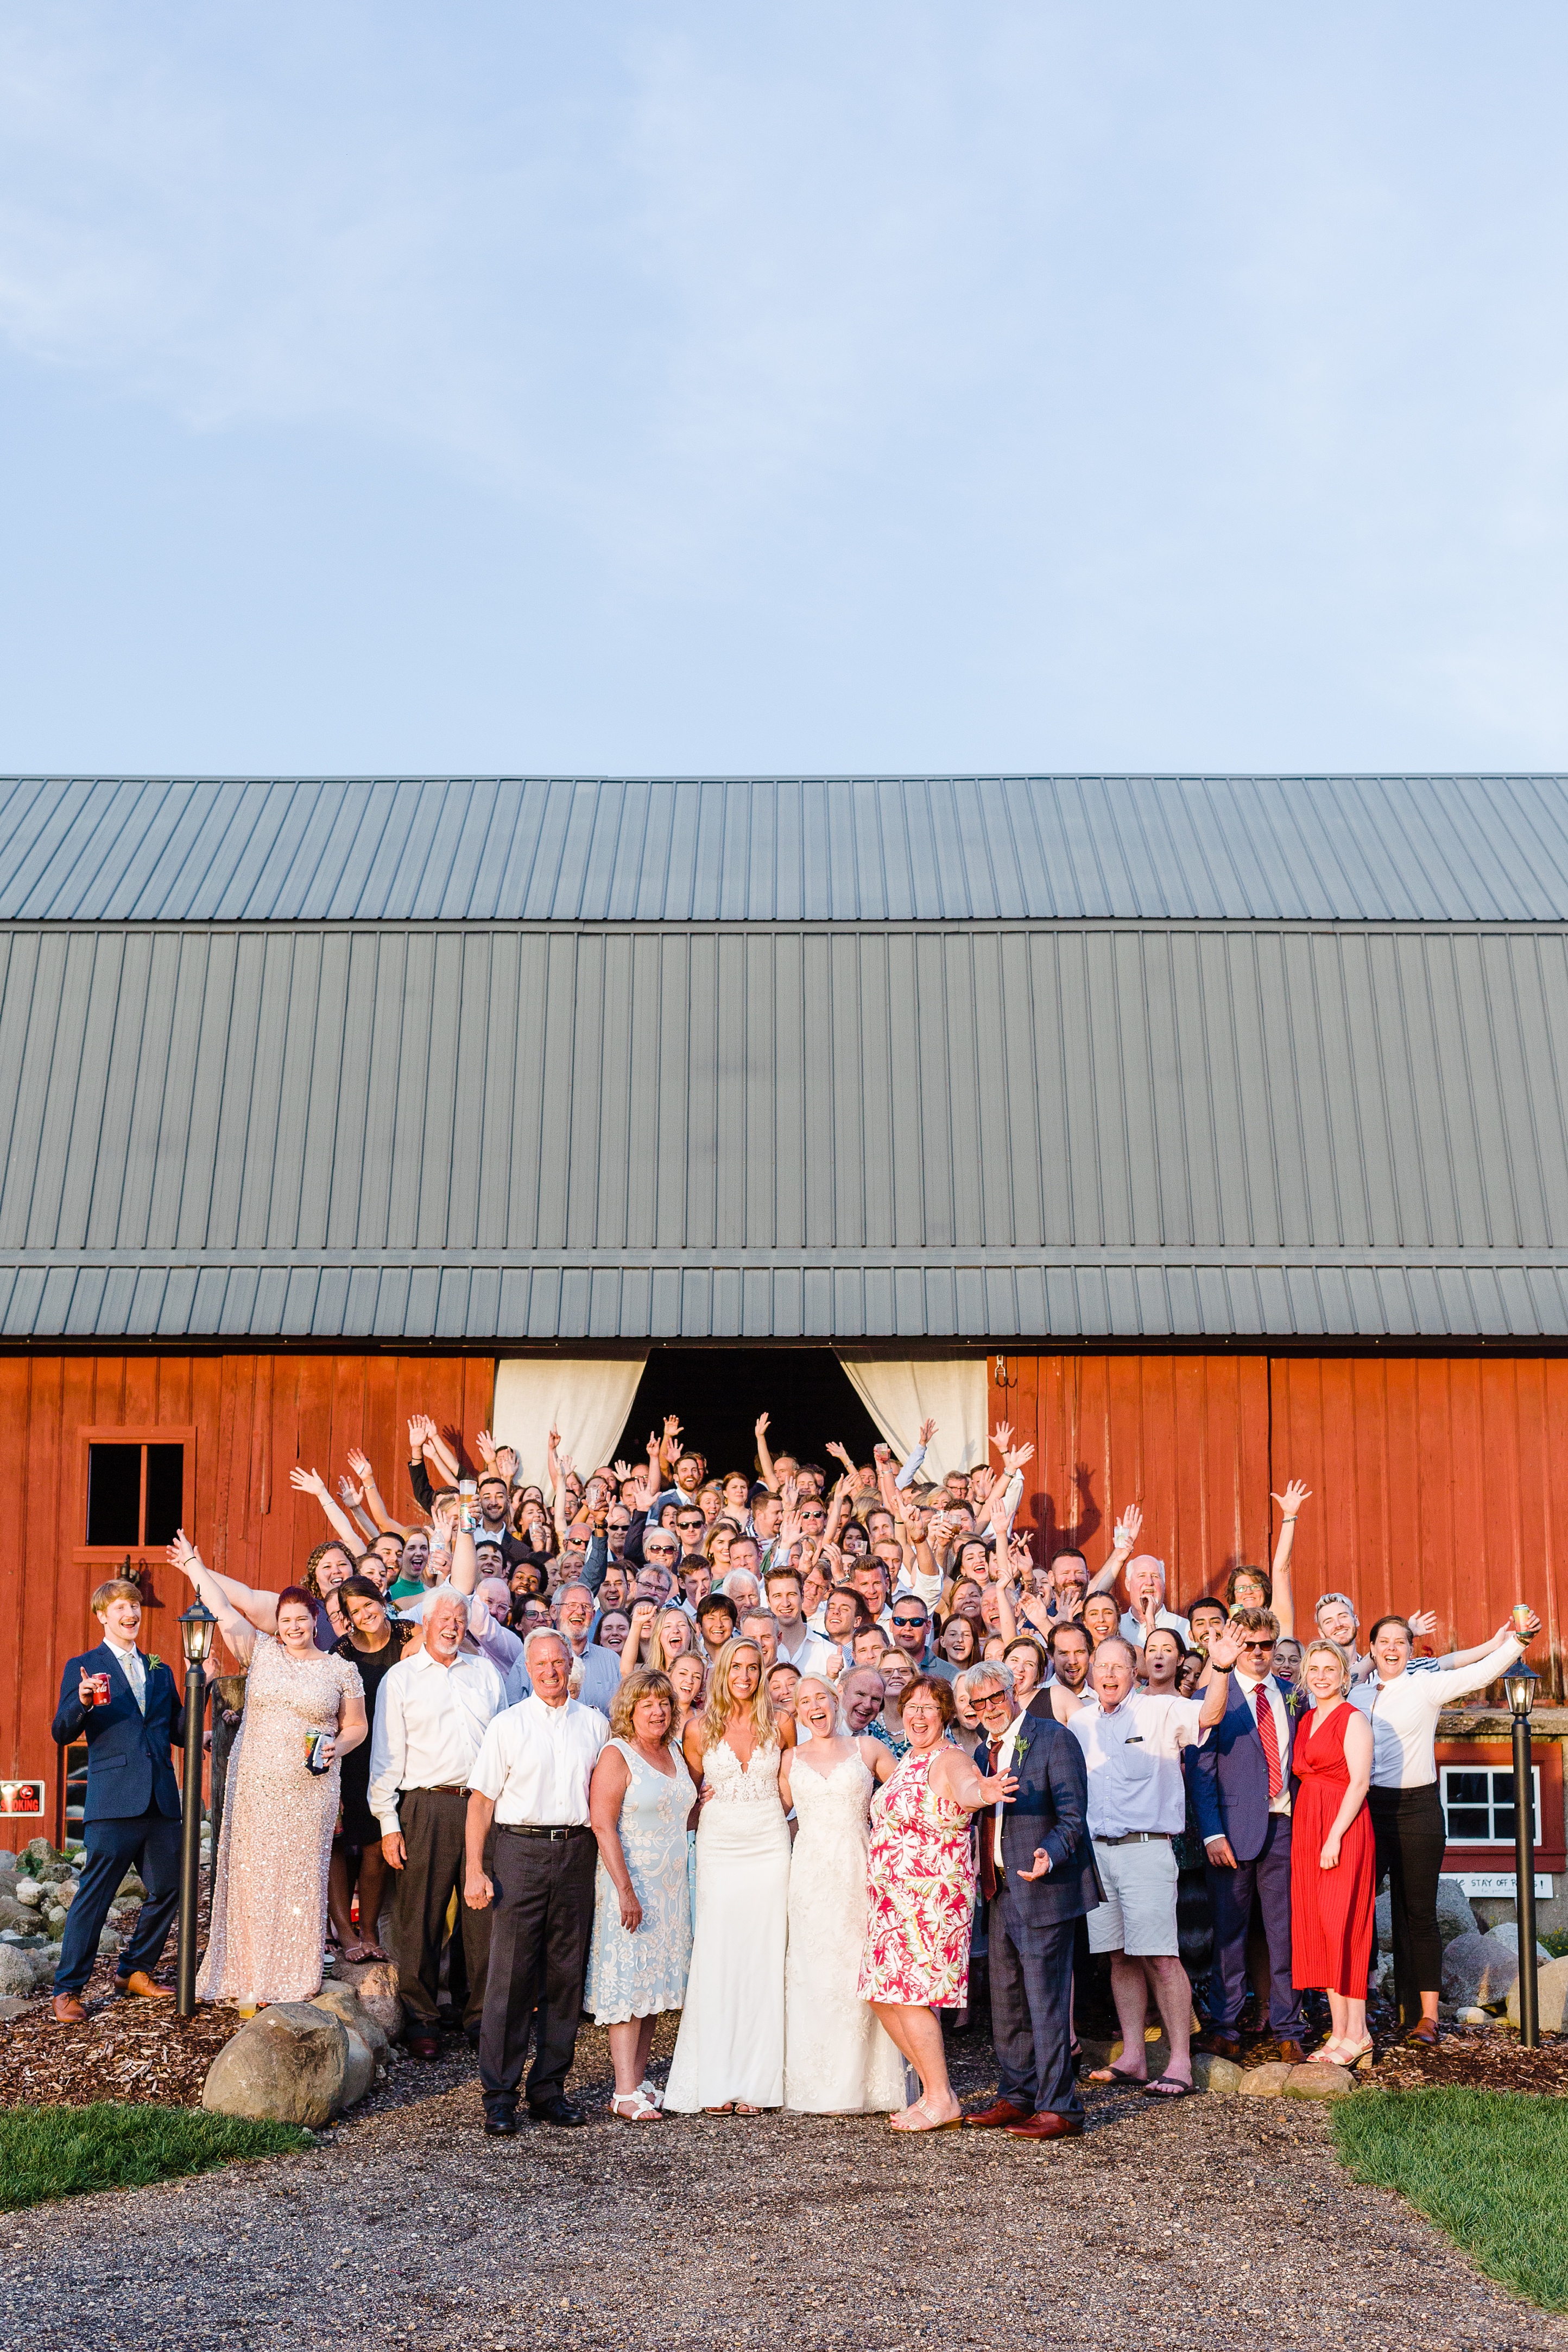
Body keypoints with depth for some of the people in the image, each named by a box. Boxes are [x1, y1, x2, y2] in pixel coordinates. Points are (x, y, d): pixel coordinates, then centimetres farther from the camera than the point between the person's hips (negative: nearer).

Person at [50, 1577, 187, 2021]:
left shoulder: (160, 1671, 19)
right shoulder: (83, 1667, 5)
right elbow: (62, 1735, -2)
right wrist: (81, 1703, -22)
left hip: (161, 1800, 5)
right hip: (113, 1799, -5)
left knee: (166, 1889, 9)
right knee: (94, 1895, -5)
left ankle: (134, 1972, 26)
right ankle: (67, 1990, 4)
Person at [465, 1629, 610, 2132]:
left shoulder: (594, 1725, 12)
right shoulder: (507, 1725, 4)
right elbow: (482, 1800, 1)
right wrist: (474, 1870, -7)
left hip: (577, 1852, 3)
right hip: (521, 1850, -3)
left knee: (566, 1974, 6)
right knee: (511, 1975, -5)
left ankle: (549, 2090, 15)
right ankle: (498, 2096, 2)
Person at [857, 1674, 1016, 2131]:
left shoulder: (949, 1759, -15)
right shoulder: (908, 1761, 13)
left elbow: (964, 1786, -40)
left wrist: (982, 1792, -60)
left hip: (931, 1898, -9)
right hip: (895, 1900, 9)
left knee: (910, 1994, -8)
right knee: (884, 1995, 10)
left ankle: (942, 2103, 3)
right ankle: (934, 2089, 21)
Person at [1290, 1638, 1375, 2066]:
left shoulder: (1352, 1719, -6)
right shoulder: (1306, 1721, 16)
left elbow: (1359, 1781, -13)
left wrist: (1335, 1835, -19)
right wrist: (1310, 1834, 6)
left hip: (1344, 1829, -7)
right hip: (1306, 1829, 7)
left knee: (1342, 1926, -7)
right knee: (1316, 1928, 5)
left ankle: (1357, 2033, -1)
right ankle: (1339, 2031, 10)